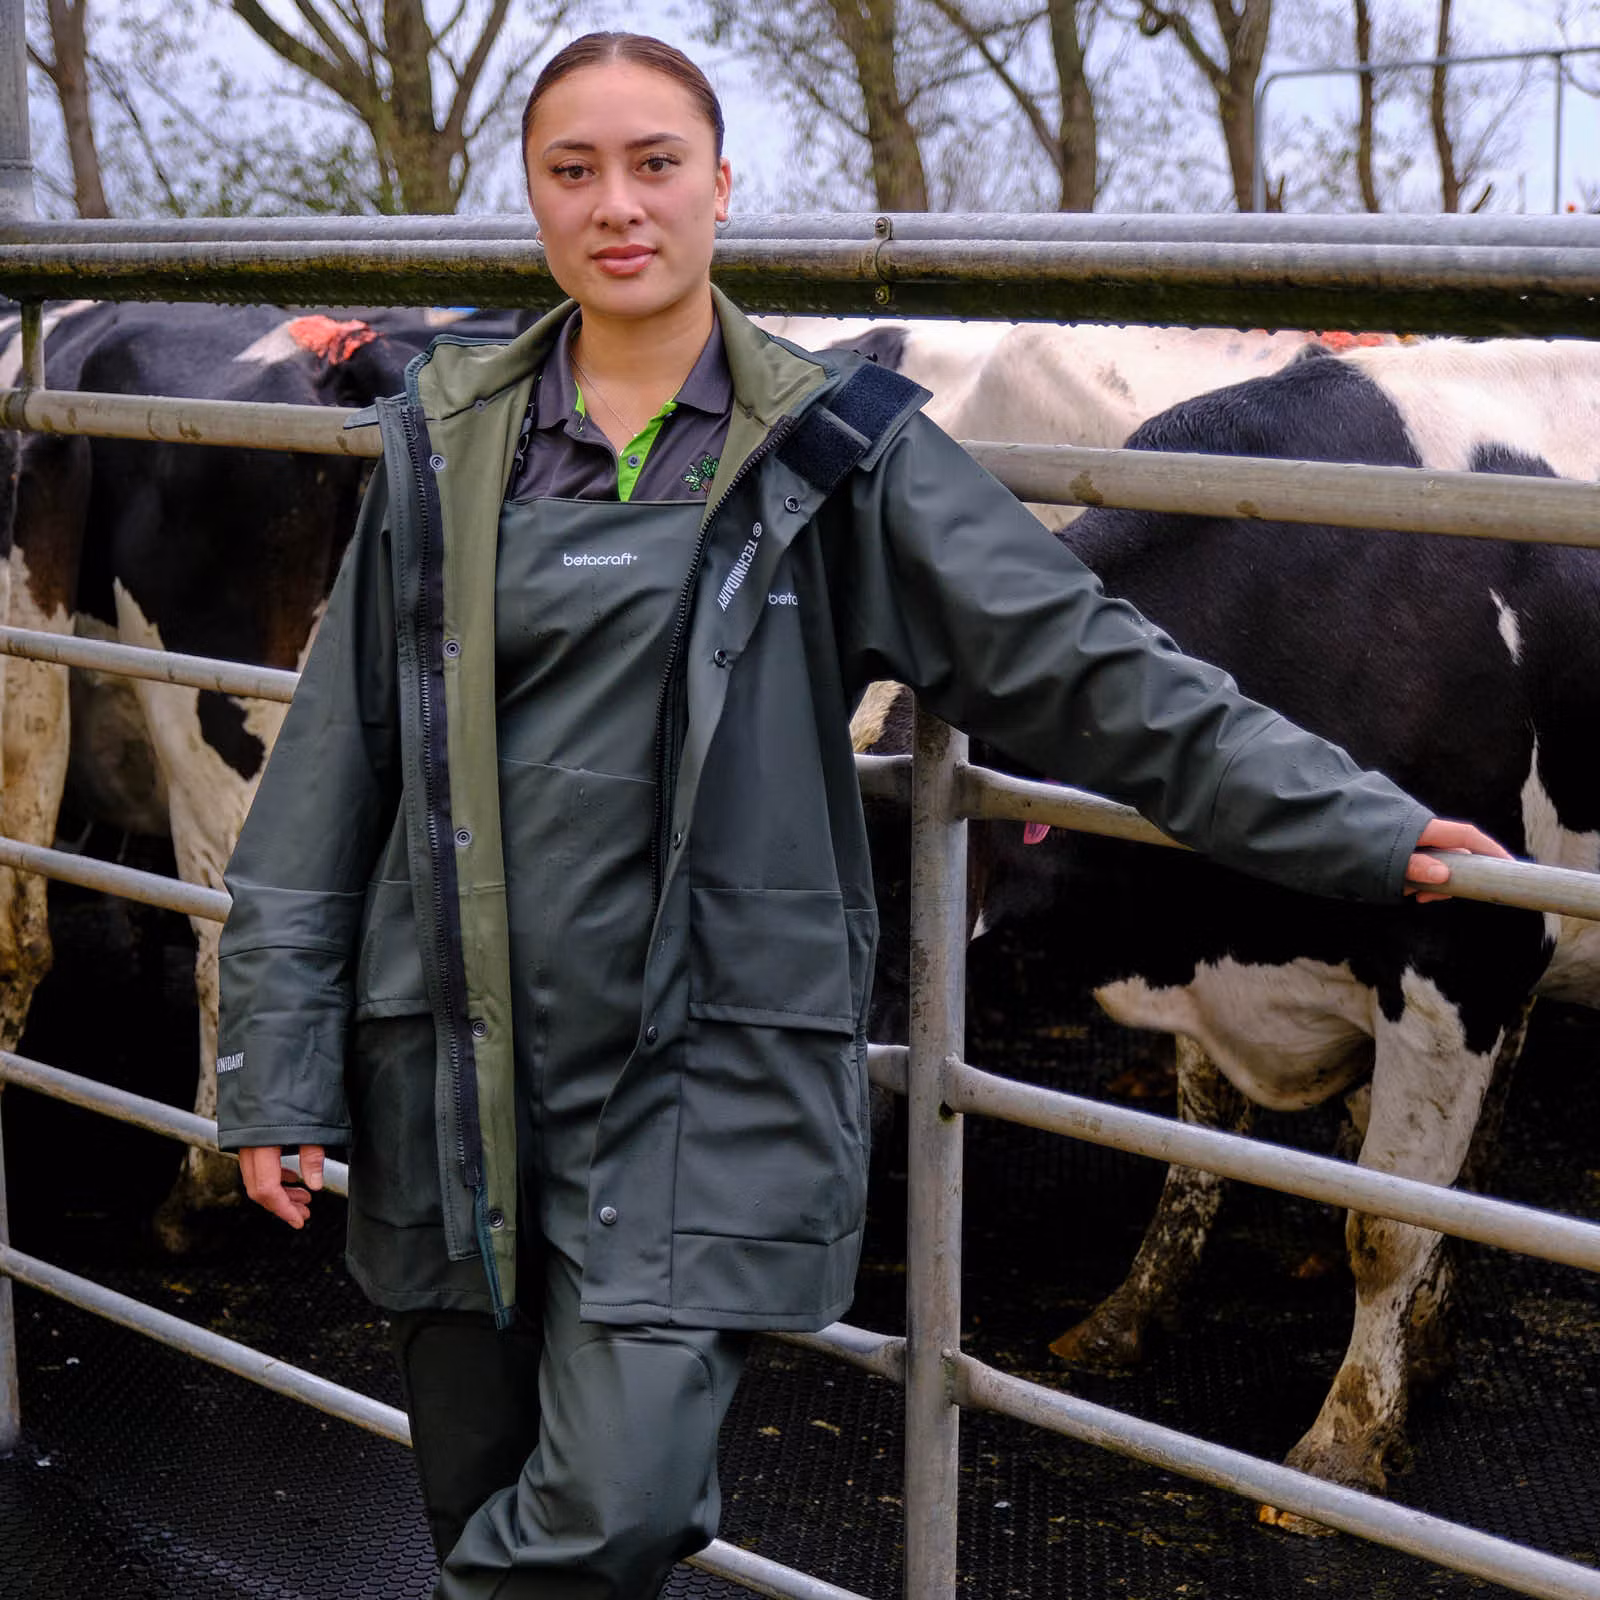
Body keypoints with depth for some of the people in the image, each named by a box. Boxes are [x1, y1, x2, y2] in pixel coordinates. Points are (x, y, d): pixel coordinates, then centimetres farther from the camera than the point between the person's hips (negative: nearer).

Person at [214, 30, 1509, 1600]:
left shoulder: (833, 452, 1)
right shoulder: (448, 443, 6)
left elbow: (1088, 667, 1)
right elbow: (330, 768, 8)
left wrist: (1361, 826, -4)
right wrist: (275, 1068, 5)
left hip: (705, 1076, -2)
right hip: (460, 1074, 2)